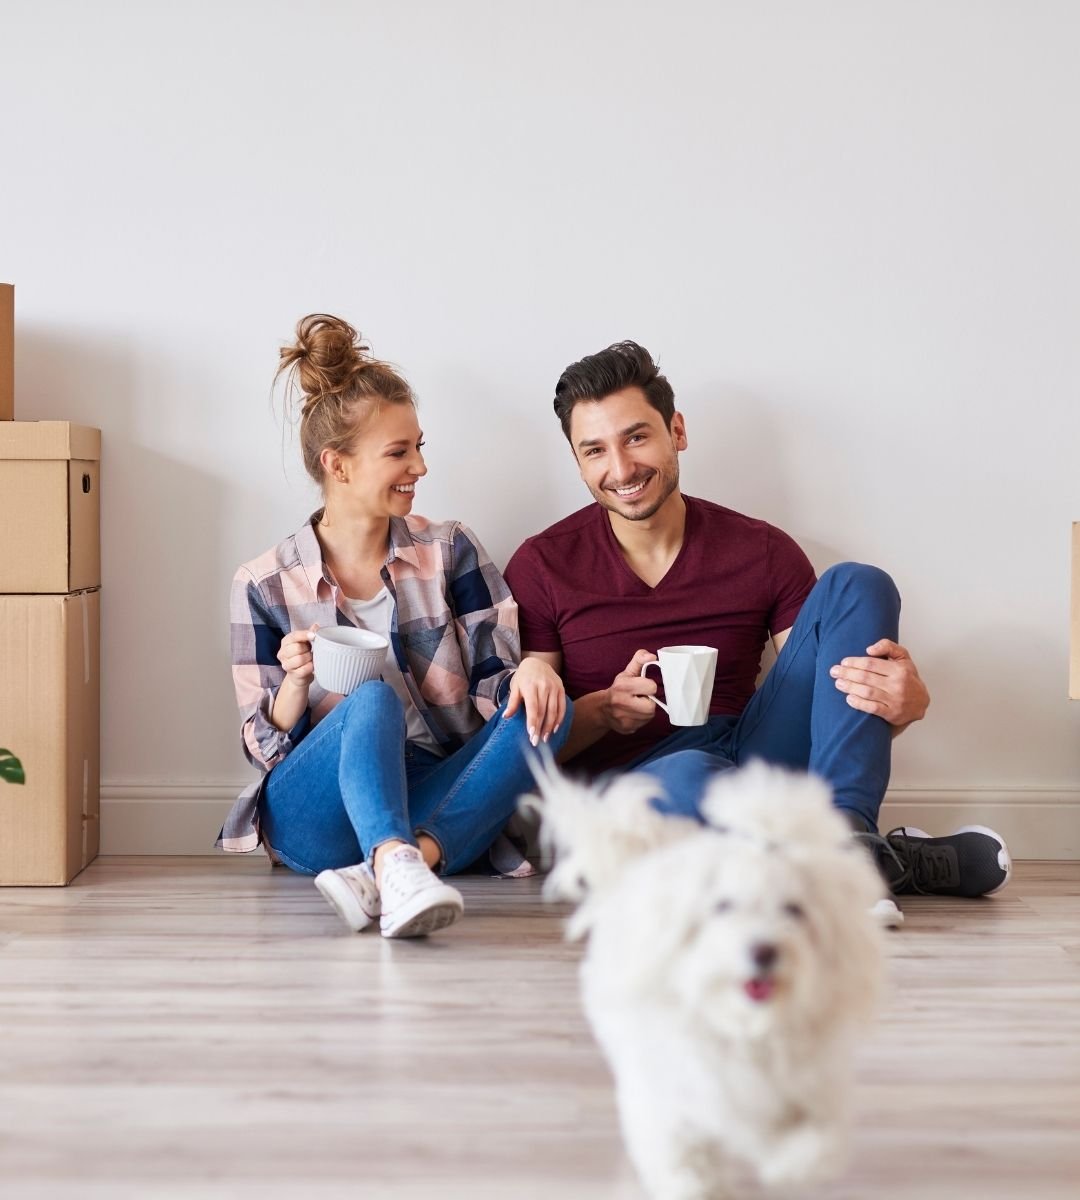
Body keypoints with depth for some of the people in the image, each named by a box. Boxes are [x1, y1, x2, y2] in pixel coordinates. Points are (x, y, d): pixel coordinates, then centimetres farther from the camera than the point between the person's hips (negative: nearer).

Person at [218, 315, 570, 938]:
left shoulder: (451, 552, 8)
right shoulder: (264, 584, 4)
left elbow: (500, 685, 4)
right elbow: (266, 744, 6)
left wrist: (534, 665, -20)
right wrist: (296, 681, -16)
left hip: (437, 807, 2)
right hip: (316, 816, -2)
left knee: (544, 711, -24)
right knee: (372, 700, -31)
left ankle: (385, 873, -41)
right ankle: (396, 869, -58)